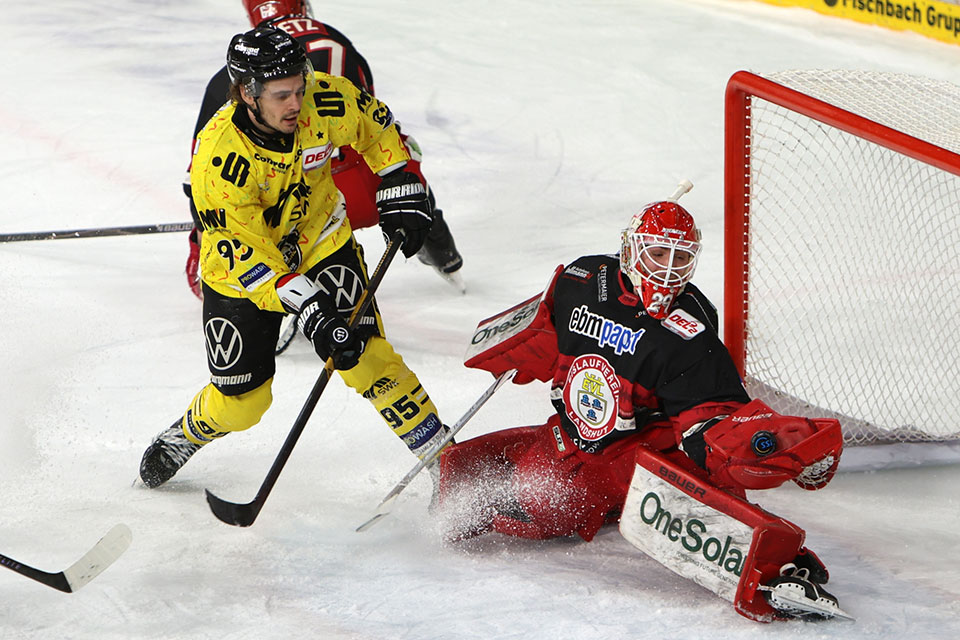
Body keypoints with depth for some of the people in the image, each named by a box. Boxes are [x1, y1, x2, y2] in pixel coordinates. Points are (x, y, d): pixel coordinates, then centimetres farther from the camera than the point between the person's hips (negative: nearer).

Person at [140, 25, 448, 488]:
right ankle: (183, 436, 34)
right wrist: (311, 313, -38)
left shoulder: (326, 103, -24)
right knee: (240, 402, 2)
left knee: (365, 355, -16)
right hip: (240, 270, -2)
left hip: (322, 245, 2)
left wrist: (401, 193, -3)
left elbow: (374, 123, 1)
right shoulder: (217, 159, -34)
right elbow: (247, 259, -32)